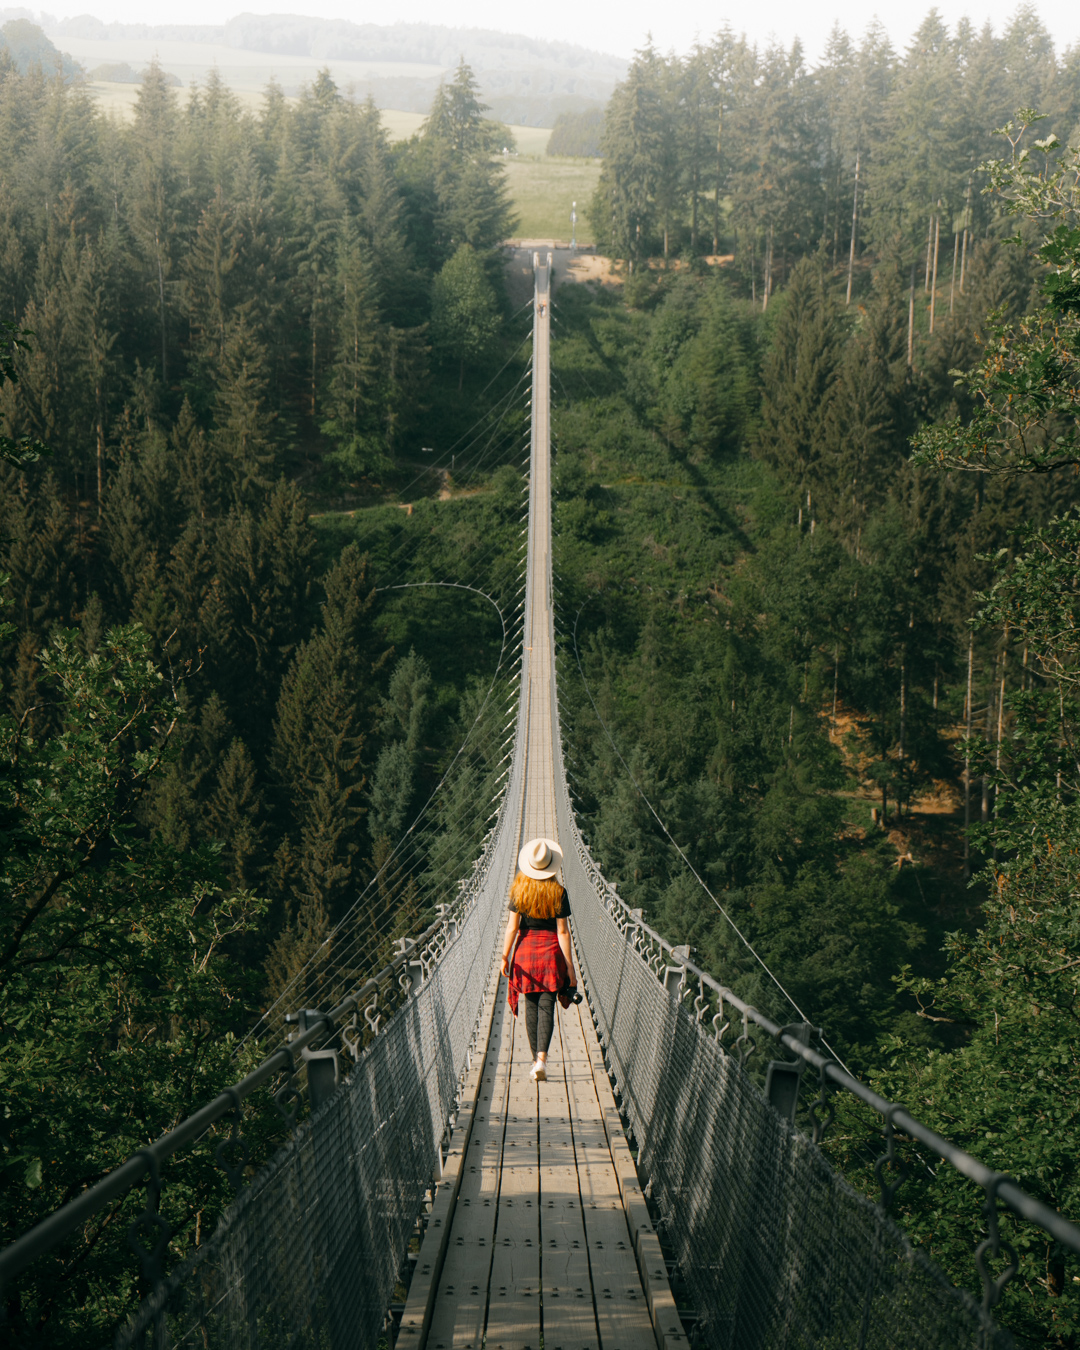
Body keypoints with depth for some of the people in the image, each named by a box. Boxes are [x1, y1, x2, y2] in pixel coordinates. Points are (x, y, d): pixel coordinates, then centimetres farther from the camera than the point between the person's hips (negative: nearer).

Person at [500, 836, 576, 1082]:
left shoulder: (519, 891, -5)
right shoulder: (559, 893, -8)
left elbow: (512, 927, -6)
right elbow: (563, 932, -7)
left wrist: (505, 956, 2)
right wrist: (570, 967, -2)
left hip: (525, 950, 1)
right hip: (551, 951, -1)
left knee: (531, 1007, 12)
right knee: (546, 1006, 0)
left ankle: (535, 1059, 16)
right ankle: (542, 1059, -18)